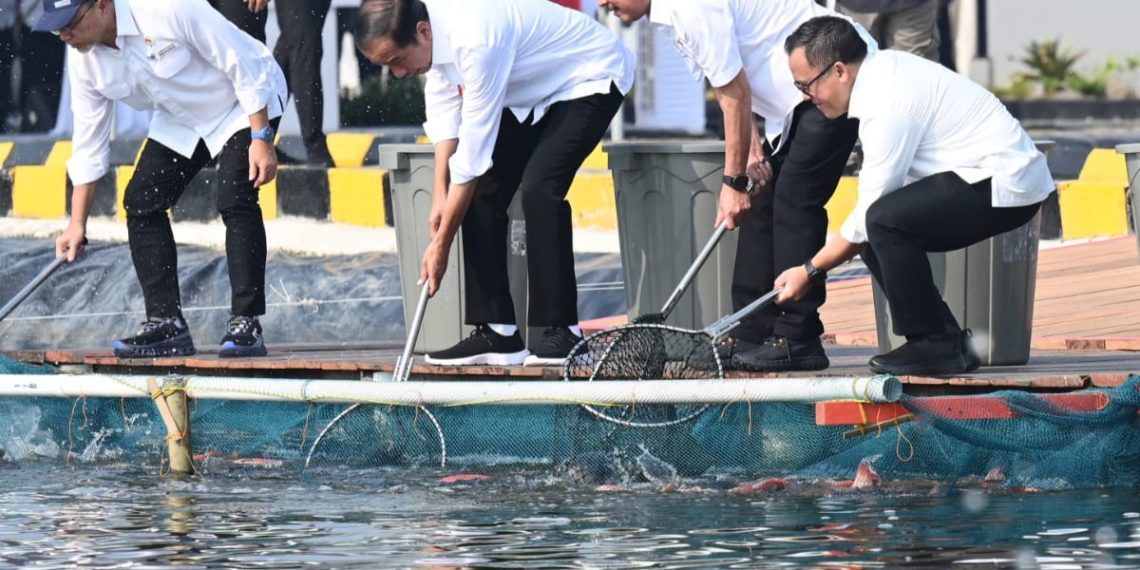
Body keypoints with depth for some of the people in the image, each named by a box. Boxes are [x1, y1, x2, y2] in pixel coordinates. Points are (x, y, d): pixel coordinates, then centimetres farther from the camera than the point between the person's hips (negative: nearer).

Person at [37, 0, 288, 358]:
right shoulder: (83, 60, -13)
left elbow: (243, 64, -27)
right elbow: (88, 142, -4)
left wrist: (261, 139, -27)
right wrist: (78, 224, -5)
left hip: (246, 104, -7)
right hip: (180, 121, 7)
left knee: (235, 201, -23)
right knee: (141, 203, -4)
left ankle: (246, 324, -18)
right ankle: (166, 325, 1)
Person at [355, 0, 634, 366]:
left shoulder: (475, 42, -38)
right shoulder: (432, 33, -12)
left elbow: (473, 153, -33)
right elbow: (444, 109, 0)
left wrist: (441, 244, -27)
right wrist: (440, 194, -9)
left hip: (590, 78, -9)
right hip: (531, 91, 9)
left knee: (538, 188, -25)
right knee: (483, 193, -1)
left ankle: (561, 333, -19)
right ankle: (496, 332, 0)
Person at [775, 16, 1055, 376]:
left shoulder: (886, 105, -21)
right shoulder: (885, 67, 8)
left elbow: (871, 213, -18)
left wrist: (809, 272, -8)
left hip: (1005, 187, -11)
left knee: (884, 222, -26)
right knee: (876, 237, 5)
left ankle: (933, 345, -15)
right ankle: (947, 340, 7)